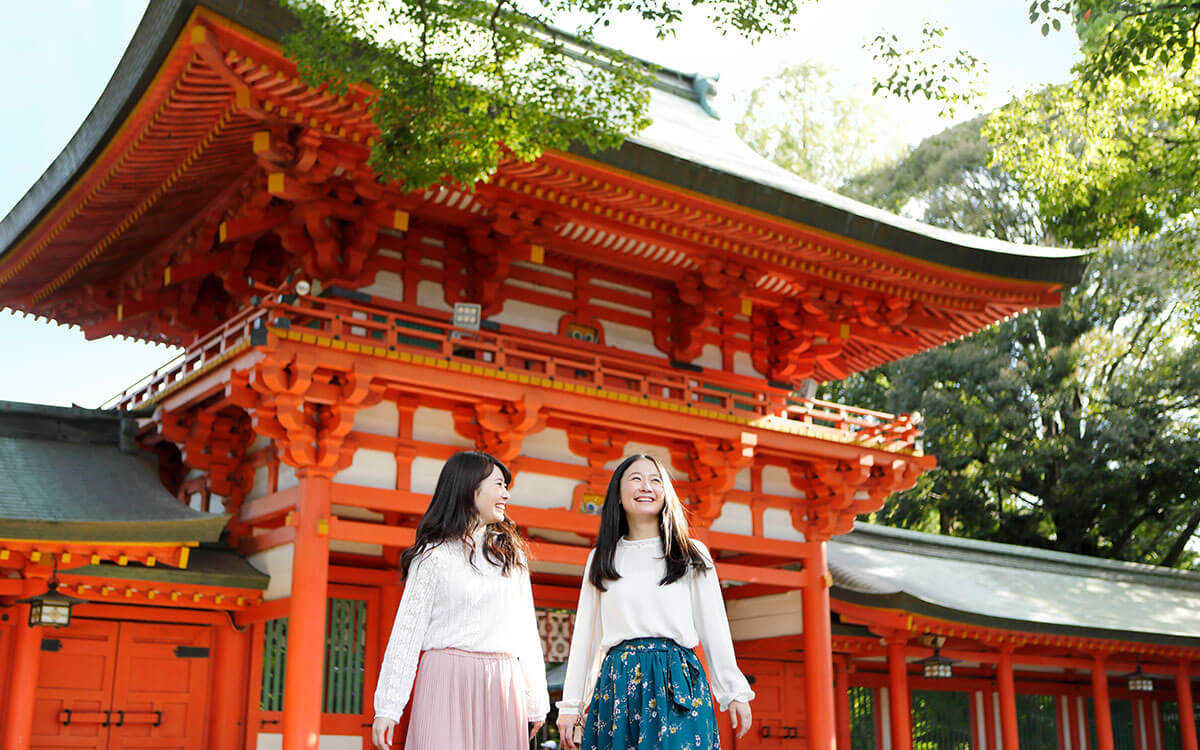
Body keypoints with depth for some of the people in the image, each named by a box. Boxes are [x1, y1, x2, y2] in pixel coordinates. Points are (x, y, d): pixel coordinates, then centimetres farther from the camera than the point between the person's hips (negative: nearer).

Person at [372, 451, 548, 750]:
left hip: (503, 688, 4)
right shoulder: (434, 554, 2)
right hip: (448, 681, -3)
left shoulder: (511, 552, 16)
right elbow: (408, 629, -2)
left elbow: (525, 628, 13)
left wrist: (536, 701, 8)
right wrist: (388, 707, -8)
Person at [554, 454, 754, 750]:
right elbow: (585, 634, 13)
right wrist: (570, 705, 10)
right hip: (617, 686, 1)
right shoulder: (602, 559, 14)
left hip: (677, 683, -1)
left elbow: (714, 628, 9)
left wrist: (735, 692, 4)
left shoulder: (692, 556, 11)